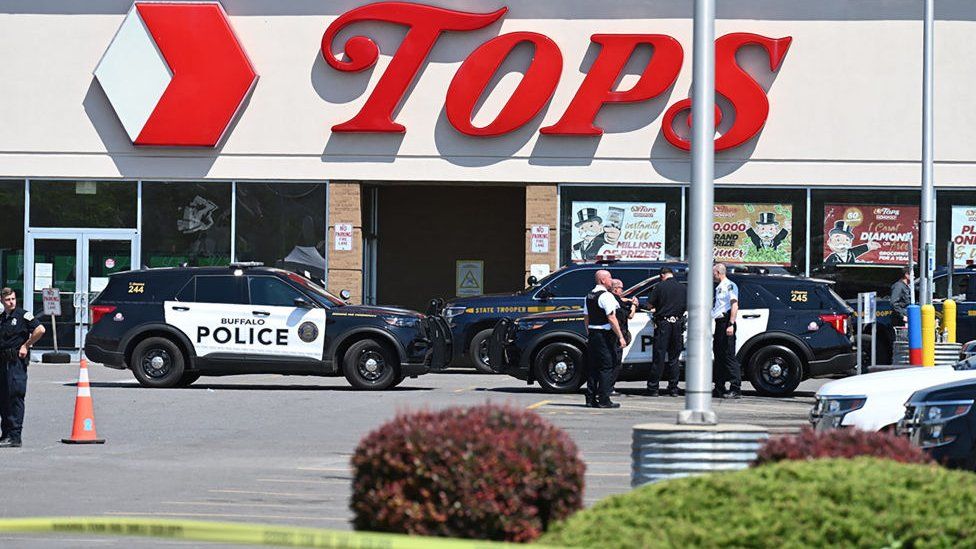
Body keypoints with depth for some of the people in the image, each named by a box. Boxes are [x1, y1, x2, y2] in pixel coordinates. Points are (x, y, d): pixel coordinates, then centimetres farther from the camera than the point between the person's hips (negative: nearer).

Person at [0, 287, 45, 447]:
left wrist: (26, 346, -8)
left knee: (15, 397, -9)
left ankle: (14, 437, -10)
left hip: (17, 360, -7)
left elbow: (40, 330, -12)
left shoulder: (22, 315, -4)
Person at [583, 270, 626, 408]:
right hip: (605, 335, -8)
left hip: (592, 333, 8)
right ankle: (604, 400, -7)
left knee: (592, 366, 11)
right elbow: (612, 319, -18)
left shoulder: (589, 296, 13)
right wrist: (620, 337, -15)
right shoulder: (606, 296, -14)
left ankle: (591, 399, 13)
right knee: (606, 367, -5)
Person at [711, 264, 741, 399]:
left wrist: (731, 324, -24)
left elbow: (734, 306, -17)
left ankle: (736, 389, -13)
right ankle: (719, 388, 18)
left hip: (726, 322, -10)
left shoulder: (730, 286, -9)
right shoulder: (718, 287, 20)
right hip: (719, 323, 10)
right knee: (718, 355, 12)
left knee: (729, 355, -12)